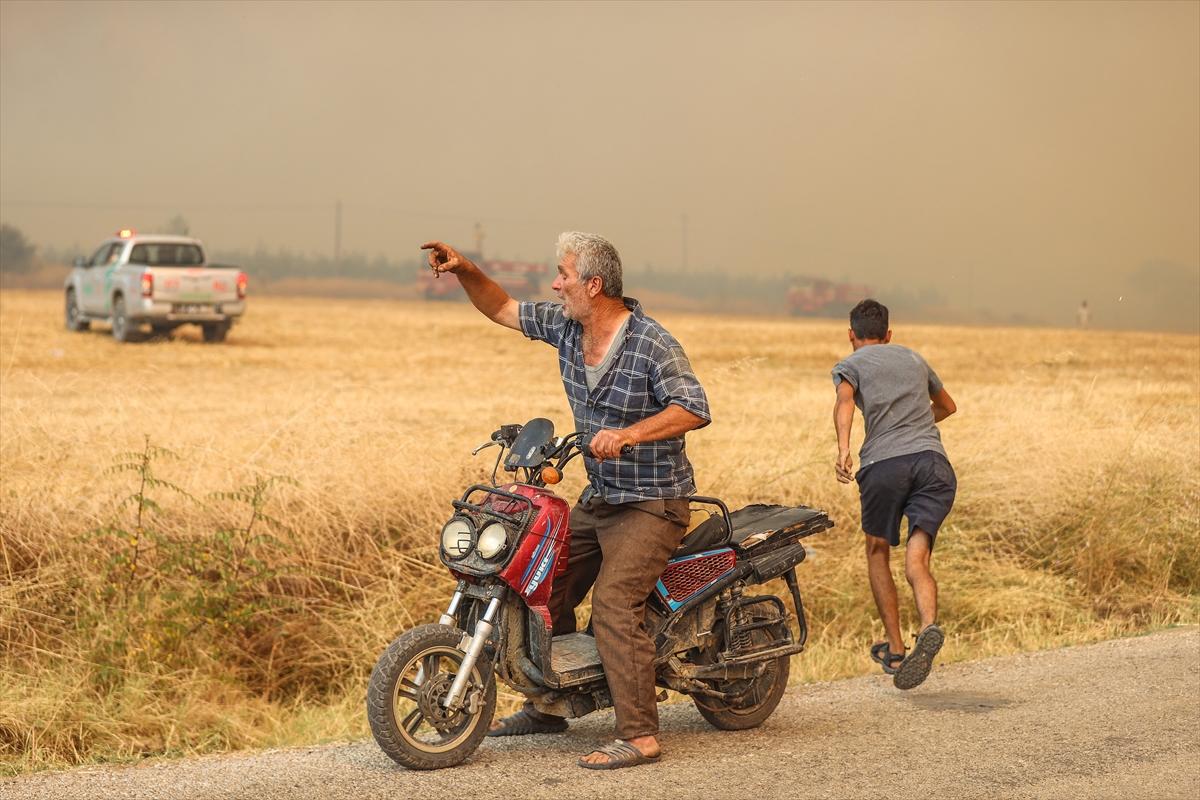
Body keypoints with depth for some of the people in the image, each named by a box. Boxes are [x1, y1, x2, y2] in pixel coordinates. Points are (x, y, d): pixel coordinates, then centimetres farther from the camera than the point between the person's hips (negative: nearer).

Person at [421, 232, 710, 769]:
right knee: (545, 586, 11)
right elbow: (503, 310, 15)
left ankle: (639, 736, -20)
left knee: (613, 604, -21)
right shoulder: (564, 326, 3)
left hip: (652, 503, -8)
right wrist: (465, 271, -1)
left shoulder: (652, 343, -19)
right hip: (598, 498, 9)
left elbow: (694, 409, -24)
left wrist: (628, 434, -34)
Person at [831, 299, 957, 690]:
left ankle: (894, 650, 20)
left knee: (878, 551, 19)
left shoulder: (849, 365, 15)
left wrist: (843, 448, -24)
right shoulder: (913, 358, 29)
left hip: (884, 464, -2)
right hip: (933, 460, 2)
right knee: (916, 560, -6)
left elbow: (844, 401, -9)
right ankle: (929, 626, -37)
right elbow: (947, 405, 45)